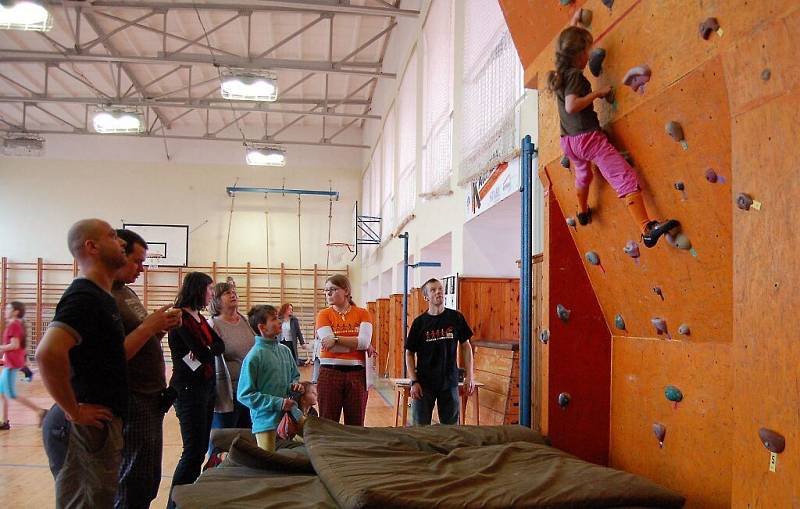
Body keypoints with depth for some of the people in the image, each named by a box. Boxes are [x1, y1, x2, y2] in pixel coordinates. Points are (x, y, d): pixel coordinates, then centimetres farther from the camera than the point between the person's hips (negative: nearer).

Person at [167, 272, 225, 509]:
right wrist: (207, 352, 1)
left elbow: (220, 345, 3)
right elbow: (205, 354, -19)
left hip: (206, 387, 9)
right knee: (193, 451, -8)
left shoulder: (199, 317, 14)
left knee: (201, 448, 10)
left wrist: (204, 352, -13)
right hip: (189, 389, -9)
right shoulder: (181, 318, -14)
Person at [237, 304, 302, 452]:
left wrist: (295, 384, -4)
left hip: (289, 417, 6)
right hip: (266, 421, -6)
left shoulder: (285, 350, 5)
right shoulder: (254, 356, -13)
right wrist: (277, 402, -18)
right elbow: (245, 395, -14)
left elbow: (295, 376, 20)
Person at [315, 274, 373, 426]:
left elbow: (364, 341, -11)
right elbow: (330, 345, -10)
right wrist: (357, 344, -8)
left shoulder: (363, 314, 5)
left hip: (357, 374, 1)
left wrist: (336, 339, -15)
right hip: (330, 373, 0)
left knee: (355, 425, 7)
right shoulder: (324, 315, 3)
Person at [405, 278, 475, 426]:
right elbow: (409, 354, 2)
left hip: (449, 382, 1)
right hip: (424, 383, -1)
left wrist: (469, 376, 1)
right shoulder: (419, 322, -2)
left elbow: (466, 346, 8)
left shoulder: (456, 318, 1)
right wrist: (414, 382, -7)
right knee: (420, 425, 3)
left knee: (451, 424, 7)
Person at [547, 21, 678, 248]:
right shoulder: (575, 75, -11)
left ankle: (583, 211, 62)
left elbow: (564, 46, 35)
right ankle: (647, 230, -33)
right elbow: (571, 106, -27)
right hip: (588, 137, -9)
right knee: (627, 178, -18)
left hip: (567, 141, 9)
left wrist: (573, 24, 44)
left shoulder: (559, 73, 13)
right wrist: (597, 93, -17)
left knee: (583, 173, 39)